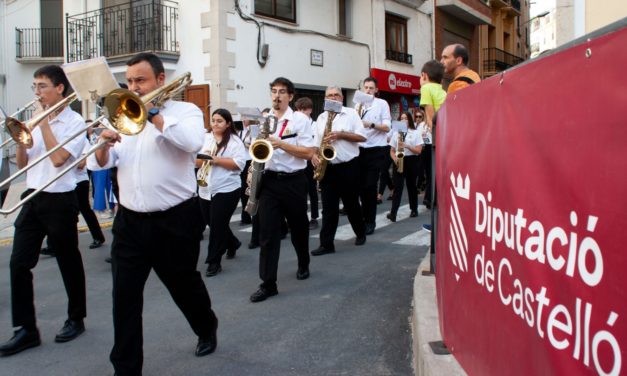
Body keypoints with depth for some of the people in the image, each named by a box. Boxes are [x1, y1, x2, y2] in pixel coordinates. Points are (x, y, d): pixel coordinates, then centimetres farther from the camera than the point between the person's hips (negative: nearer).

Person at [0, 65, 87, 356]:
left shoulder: (74, 122, -7)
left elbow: (58, 158, -20)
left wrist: (43, 123, -13)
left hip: (59, 200, -6)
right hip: (32, 198, 6)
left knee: (68, 263, 7)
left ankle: (76, 319, 24)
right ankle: (26, 328, 10)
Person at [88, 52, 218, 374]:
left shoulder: (185, 111, -1)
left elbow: (193, 142, -24)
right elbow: (98, 163, 6)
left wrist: (154, 115, -17)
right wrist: (103, 145, -16)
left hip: (175, 221, -3)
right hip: (130, 221, 4)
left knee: (184, 286, 15)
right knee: (125, 297, 2)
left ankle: (207, 329, 43)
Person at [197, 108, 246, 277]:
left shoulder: (235, 142, -5)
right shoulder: (204, 138, 10)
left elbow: (239, 164, -16)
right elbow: (194, 160, 9)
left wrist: (216, 160, -20)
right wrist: (202, 158, -13)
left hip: (226, 189, -6)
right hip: (205, 189, 6)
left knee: (217, 226, -4)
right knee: (212, 224, 16)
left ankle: (214, 262, 7)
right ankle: (233, 243, 42)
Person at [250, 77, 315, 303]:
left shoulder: (300, 119, -3)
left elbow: (309, 153, -9)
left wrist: (282, 144, -19)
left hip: (294, 181, -2)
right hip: (268, 180, 2)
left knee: (298, 227, 15)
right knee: (267, 233, -3)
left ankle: (303, 264, 41)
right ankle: (268, 284, 1)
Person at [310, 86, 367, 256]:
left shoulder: (351, 113, 1)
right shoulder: (321, 118, 13)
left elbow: (362, 137, -6)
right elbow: (316, 141, 13)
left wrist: (340, 135, -16)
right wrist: (314, 154, -8)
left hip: (348, 166, -3)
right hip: (327, 168, 3)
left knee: (351, 203, 9)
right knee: (328, 207, 1)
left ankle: (361, 233, 31)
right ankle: (326, 244, 3)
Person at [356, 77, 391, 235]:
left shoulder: (382, 104, -2)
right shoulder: (358, 104, 11)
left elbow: (387, 127, -10)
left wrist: (371, 124, -25)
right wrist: (359, 107, -8)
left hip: (376, 150, -4)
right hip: (360, 149, 4)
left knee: (370, 185, -6)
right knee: (361, 185, 7)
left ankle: (370, 221, 6)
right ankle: (364, 217, 21)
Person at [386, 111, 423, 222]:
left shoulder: (416, 133, 3)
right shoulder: (396, 133, 9)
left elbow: (418, 151, -5)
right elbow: (392, 151, 9)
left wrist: (407, 146, -17)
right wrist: (395, 159, -10)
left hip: (411, 161, -1)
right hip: (399, 162, 1)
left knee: (411, 186, 9)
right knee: (397, 187, -7)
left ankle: (414, 209, 24)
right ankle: (393, 213, -16)